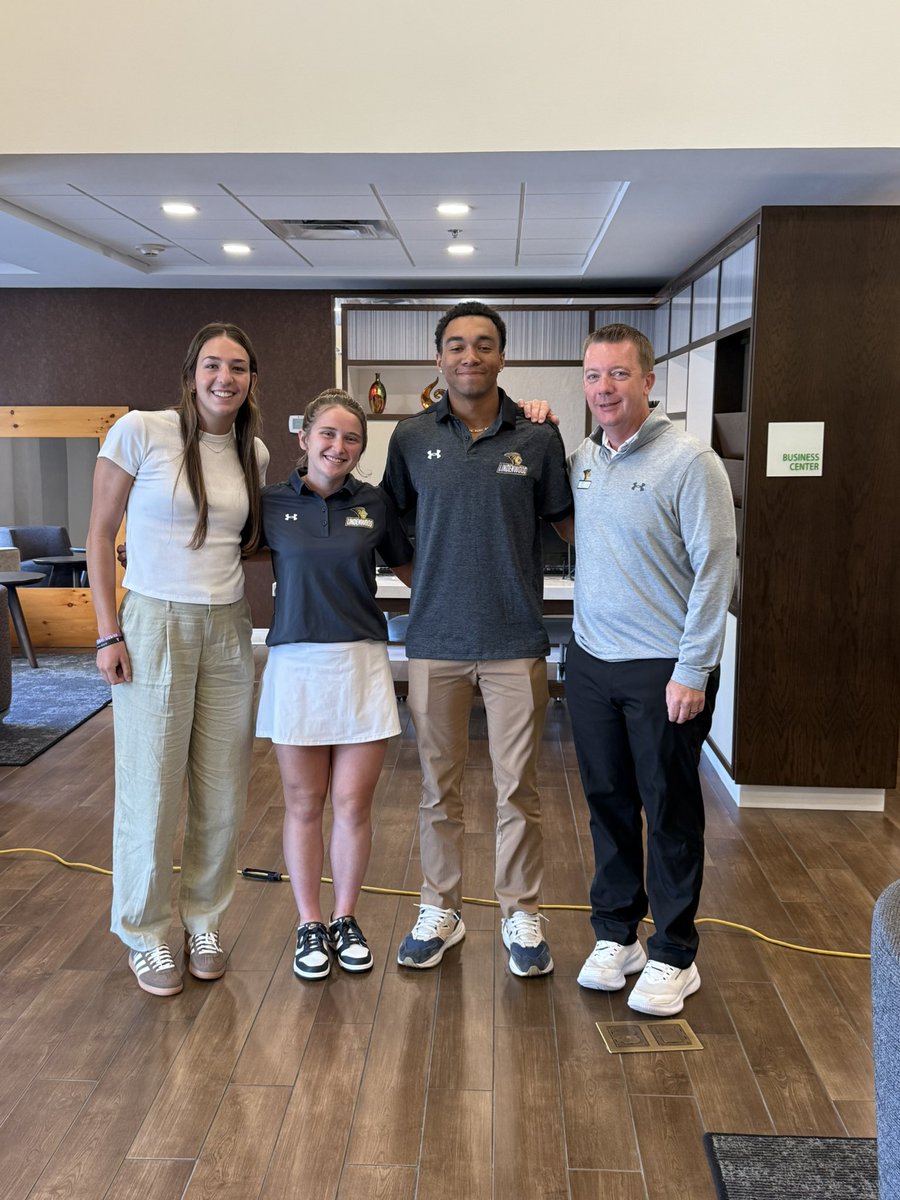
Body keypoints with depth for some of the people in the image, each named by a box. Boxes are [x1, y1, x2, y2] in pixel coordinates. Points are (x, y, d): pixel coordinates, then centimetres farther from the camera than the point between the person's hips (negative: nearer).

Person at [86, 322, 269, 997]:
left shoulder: (254, 454, 7)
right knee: (151, 788, 2)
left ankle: (204, 921, 28)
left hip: (228, 631, 5)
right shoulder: (141, 432, -7)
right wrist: (108, 632, -8)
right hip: (154, 624, -4)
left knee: (223, 790, 9)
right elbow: (101, 535, -4)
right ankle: (146, 936, 21)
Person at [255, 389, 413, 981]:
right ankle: (310, 925, 25)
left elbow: (411, 569, 13)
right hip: (296, 662, 0)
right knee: (304, 804, 9)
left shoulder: (375, 503, 3)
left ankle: (346, 919, 26)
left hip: (362, 664, 1)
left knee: (354, 803, 5)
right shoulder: (272, 502, 1)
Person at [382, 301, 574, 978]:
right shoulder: (412, 439, 3)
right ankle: (440, 911, 29)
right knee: (440, 787, 12)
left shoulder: (538, 438, -1)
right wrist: (429, 582, 6)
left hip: (516, 641, -1)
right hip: (435, 641, 1)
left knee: (518, 788, 7)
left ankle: (522, 916, 25)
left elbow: (565, 526, 7)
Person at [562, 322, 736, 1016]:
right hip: (592, 660, 6)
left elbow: (714, 569, -13)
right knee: (608, 802, 14)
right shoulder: (579, 460, 7)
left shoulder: (689, 461, -11)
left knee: (670, 813, 6)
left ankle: (674, 956, 20)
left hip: (664, 668, -5)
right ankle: (616, 934, 30)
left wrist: (692, 670, -16)